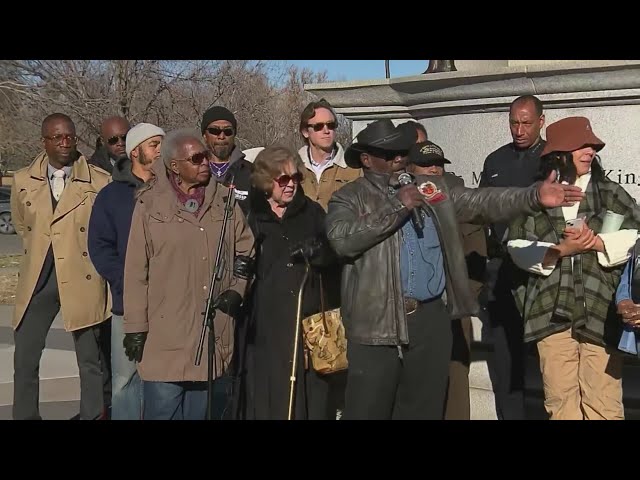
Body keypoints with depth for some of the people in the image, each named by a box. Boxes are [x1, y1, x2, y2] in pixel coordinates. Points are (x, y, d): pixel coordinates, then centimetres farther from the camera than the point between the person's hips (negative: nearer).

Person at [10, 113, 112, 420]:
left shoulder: (100, 182, -6)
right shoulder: (23, 181, 6)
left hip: (82, 280, -3)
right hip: (37, 280, 3)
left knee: (91, 361, 5)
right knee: (24, 360, 7)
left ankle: (93, 415, 15)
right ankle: (24, 416, 20)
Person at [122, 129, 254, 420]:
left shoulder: (224, 200, 7)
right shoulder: (150, 204, -5)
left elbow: (248, 253, 16)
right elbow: (136, 271, -4)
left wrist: (238, 289, 1)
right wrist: (135, 327, -5)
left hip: (213, 334, 4)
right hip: (166, 335, -4)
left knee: (198, 409, 14)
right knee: (163, 409, -2)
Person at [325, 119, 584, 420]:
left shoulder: (432, 189, 13)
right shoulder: (349, 199, 1)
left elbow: (482, 202, 4)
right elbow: (342, 239, -18)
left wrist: (534, 196, -8)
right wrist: (396, 207, -17)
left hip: (432, 317, 4)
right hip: (378, 321, -4)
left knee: (424, 408, 14)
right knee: (369, 410, 2)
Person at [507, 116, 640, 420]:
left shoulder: (609, 193, 9)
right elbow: (518, 248, 2)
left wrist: (597, 242, -13)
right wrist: (561, 249, -11)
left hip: (600, 311, -1)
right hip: (552, 312, 1)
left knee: (602, 403, -5)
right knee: (560, 400, 7)